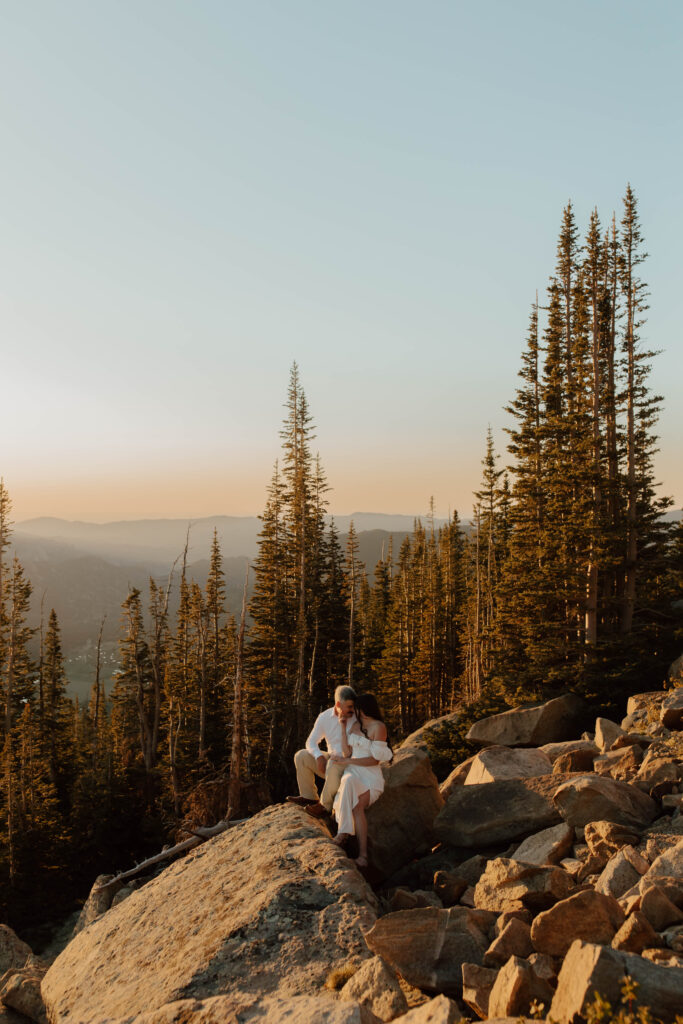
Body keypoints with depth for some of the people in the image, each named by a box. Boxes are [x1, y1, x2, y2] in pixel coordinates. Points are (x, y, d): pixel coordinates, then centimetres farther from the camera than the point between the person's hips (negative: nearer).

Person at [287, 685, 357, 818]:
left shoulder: (356, 718, -14)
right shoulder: (325, 717, -2)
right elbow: (311, 742, 0)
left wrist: (343, 723, -27)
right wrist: (319, 757, -18)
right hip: (332, 758, 5)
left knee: (333, 764, -36)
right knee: (300, 756, -6)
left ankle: (326, 806, -20)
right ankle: (309, 797, -1)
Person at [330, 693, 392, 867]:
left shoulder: (378, 727, -5)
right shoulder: (354, 725, 17)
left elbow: (375, 760, -9)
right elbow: (347, 752, 11)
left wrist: (346, 761, -10)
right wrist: (343, 727, 6)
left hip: (370, 776, -4)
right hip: (352, 774, 4)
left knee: (356, 805, -34)